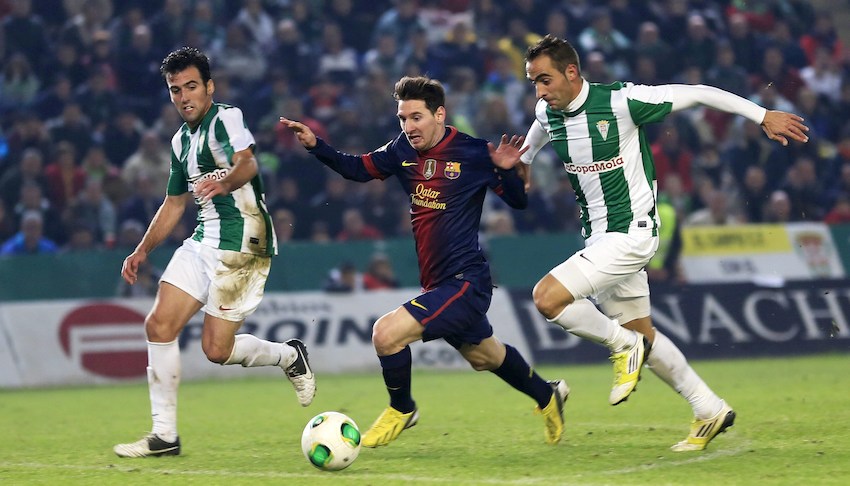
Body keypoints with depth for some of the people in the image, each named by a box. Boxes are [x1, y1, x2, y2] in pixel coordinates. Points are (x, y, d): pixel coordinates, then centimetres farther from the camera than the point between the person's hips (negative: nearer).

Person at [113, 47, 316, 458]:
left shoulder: (226, 119, -9)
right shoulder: (181, 141, 17)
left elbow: (247, 163, -29)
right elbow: (174, 203, 28)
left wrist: (225, 182, -49)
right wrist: (143, 250, 25)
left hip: (241, 242, -8)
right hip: (204, 241, 8)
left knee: (216, 349, -11)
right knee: (159, 324, -4)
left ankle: (289, 356, 16)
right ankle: (164, 434, 2)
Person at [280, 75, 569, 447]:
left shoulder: (473, 153, -14)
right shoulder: (403, 150, 2)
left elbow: (519, 201, -5)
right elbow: (359, 168, 15)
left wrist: (507, 169, -25)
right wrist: (316, 146, 1)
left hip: (465, 282, -8)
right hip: (436, 285, 8)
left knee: (386, 333, -20)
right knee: (485, 357, 27)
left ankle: (402, 410, 6)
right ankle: (547, 396, 53)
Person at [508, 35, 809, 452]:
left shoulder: (621, 101, -20)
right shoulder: (548, 112, -1)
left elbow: (698, 94, -11)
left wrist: (762, 115, -6)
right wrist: (520, 160, 38)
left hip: (630, 233, -8)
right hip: (599, 238, 8)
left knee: (547, 297, -21)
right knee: (641, 333, 14)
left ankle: (624, 345, 0)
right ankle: (710, 410, 26)